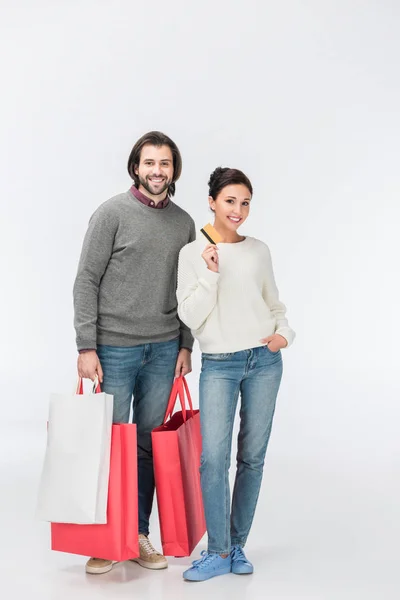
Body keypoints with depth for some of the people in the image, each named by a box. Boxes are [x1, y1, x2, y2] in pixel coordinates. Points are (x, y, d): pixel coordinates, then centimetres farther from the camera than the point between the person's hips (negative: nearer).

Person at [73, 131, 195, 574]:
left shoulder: (184, 223, 9)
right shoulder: (112, 213, -5)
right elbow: (86, 281, -7)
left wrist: (185, 345, 8)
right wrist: (87, 347, -12)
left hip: (163, 350, 4)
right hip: (114, 349, -4)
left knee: (149, 444, 8)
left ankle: (139, 533, 20)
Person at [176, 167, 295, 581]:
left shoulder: (259, 251, 7)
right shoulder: (192, 253, 0)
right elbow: (190, 317, -4)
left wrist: (285, 333, -1)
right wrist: (210, 274, -14)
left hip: (264, 361, 3)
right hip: (218, 364, -2)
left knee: (252, 456, 6)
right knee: (213, 456, -12)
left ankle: (237, 546, 18)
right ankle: (218, 552, 1)